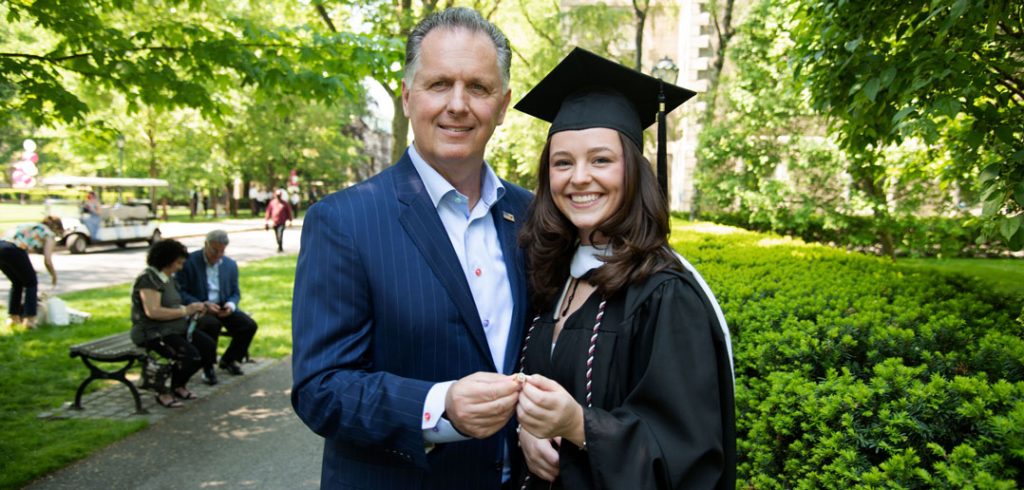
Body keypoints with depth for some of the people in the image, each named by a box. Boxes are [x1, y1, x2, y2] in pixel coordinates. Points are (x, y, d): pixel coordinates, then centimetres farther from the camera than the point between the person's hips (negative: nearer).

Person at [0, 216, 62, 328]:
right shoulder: (49, 233, 12)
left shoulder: (32, 227, 33)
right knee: (31, 283, 13)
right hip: (15, 250, -7)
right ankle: (29, 318, 5)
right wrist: (54, 275, 19)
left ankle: (13, 317, 28)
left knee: (17, 282, 27)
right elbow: (47, 260, 2)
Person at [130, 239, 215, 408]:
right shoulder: (148, 279, -15)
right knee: (190, 355, -27)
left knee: (209, 347, -8)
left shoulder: (168, 278, 14)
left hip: (176, 327, 9)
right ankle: (165, 393, -4)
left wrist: (192, 309, 3)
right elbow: (153, 311, -26)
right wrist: (185, 310, -20)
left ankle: (179, 385, 11)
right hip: (153, 332, -9)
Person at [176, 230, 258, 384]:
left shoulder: (230, 264, 9)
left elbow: (236, 293, 14)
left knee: (249, 325, -17)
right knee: (212, 324, -37)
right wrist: (202, 304, -22)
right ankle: (208, 367, -14)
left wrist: (231, 305, -10)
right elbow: (179, 292, -9)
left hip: (223, 309, 5)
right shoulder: (189, 261, -7)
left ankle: (228, 360, 10)